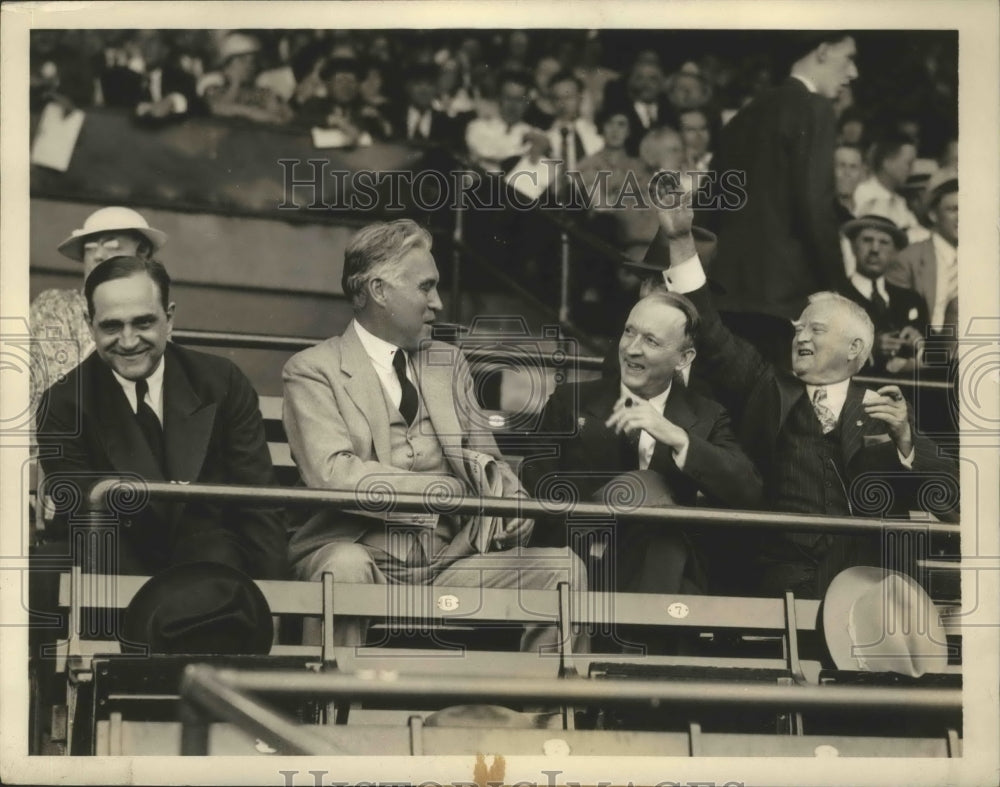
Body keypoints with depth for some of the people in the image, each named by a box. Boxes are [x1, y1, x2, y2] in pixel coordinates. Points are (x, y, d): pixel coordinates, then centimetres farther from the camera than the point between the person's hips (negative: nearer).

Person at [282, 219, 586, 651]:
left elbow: (485, 458, 18)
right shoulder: (313, 371, 1)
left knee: (564, 567, -15)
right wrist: (450, 490, -19)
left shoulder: (448, 362, 21)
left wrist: (510, 501, -8)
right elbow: (331, 474, -14)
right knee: (346, 567, -38)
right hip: (365, 553, -5)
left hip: (452, 559, 5)